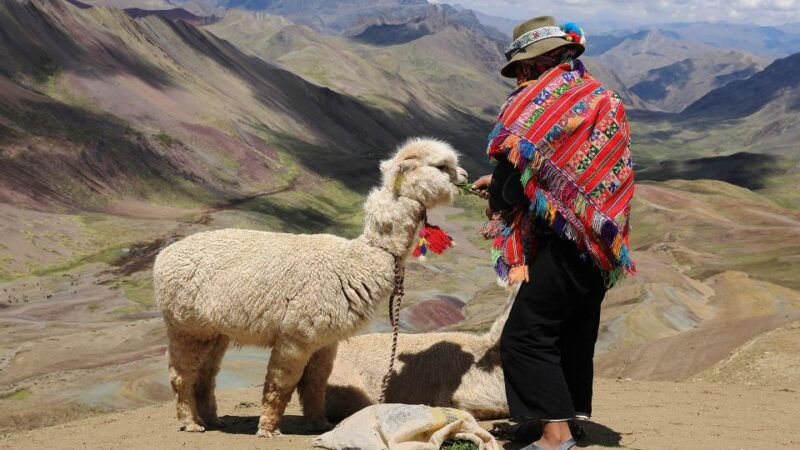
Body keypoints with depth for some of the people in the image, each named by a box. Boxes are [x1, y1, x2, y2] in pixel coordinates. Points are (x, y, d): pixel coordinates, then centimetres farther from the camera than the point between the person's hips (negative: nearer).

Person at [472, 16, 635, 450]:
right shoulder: (601, 98, 14)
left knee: (525, 337, -6)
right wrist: (502, 184, 18)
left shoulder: (546, 94, -12)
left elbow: (516, 170, -14)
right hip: (600, 244, 9)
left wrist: (497, 189, 8)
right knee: (575, 335, 17)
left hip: (567, 242, -9)